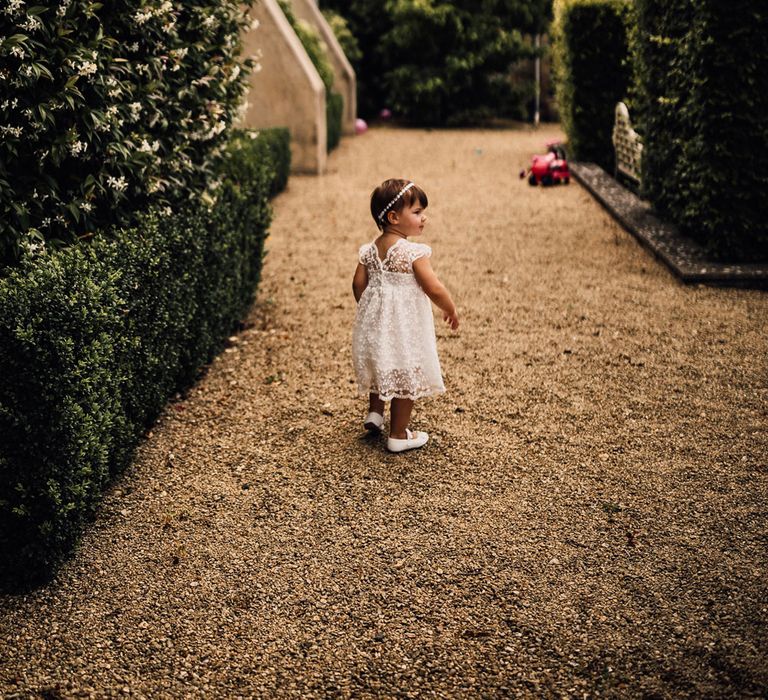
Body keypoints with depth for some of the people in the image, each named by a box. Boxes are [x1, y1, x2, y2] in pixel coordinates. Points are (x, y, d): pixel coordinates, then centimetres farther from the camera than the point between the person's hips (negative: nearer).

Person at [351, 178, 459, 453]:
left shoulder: (370, 250, 0)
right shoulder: (413, 252, -20)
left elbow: (358, 284, 5)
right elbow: (433, 288, -21)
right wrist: (451, 309, -4)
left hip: (374, 323, 7)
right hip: (404, 326, -7)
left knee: (381, 366, 30)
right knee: (406, 378, 7)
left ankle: (375, 413, 39)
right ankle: (398, 435, 15)